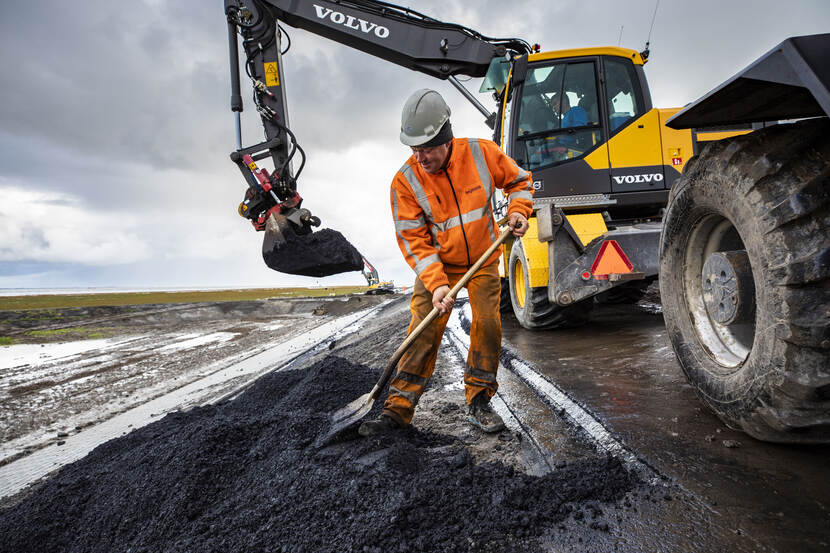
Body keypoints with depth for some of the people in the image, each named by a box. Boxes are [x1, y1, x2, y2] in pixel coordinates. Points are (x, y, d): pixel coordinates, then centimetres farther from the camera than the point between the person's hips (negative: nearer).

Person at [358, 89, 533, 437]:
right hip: (436, 265, -1)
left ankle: (478, 401, 12)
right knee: (423, 331, -8)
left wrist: (518, 210, -14)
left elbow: (519, 180, 5)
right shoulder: (405, 182, -18)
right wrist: (436, 284, -24)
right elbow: (413, 240, -15)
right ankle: (398, 409, 1)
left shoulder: (482, 154, -15)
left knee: (488, 324, -6)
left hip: (483, 261, 2)